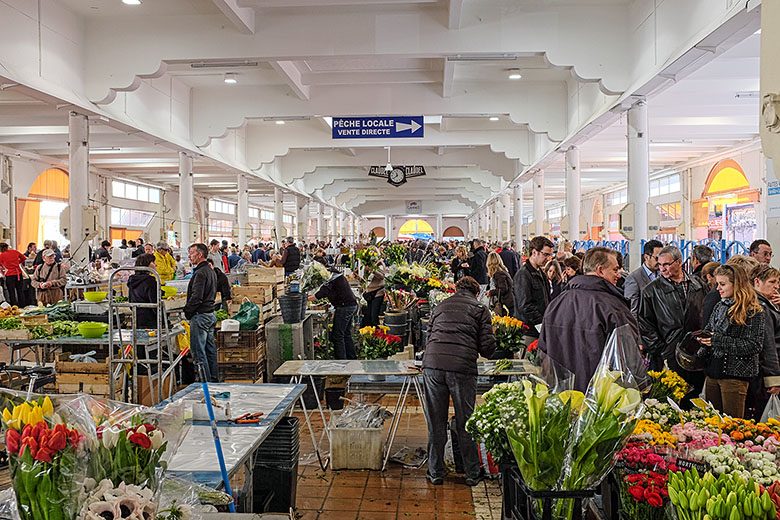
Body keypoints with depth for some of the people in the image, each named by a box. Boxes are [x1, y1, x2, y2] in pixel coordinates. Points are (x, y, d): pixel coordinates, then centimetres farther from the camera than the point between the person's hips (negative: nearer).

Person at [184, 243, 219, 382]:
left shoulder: (200, 273, -16)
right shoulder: (211, 271, 14)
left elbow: (196, 297, -23)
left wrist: (187, 311, -8)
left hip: (200, 315, -10)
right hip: (211, 314, 10)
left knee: (198, 350, -4)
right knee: (210, 349, 14)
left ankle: (205, 381, -2)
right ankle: (214, 379, 21)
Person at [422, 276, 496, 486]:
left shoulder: (440, 306, 22)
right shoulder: (480, 309, 12)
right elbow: (488, 347, 6)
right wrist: (479, 350, 27)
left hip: (432, 365, 3)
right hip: (462, 368, -2)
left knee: (435, 422, 11)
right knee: (465, 422, 8)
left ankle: (435, 472, 19)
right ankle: (472, 473, 18)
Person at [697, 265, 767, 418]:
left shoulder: (754, 313, -8)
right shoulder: (720, 306, 13)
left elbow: (754, 346, -15)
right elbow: (709, 330, 24)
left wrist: (719, 340, -18)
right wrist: (703, 338, 0)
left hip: (735, 375, -6)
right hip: (713, 372, 6)